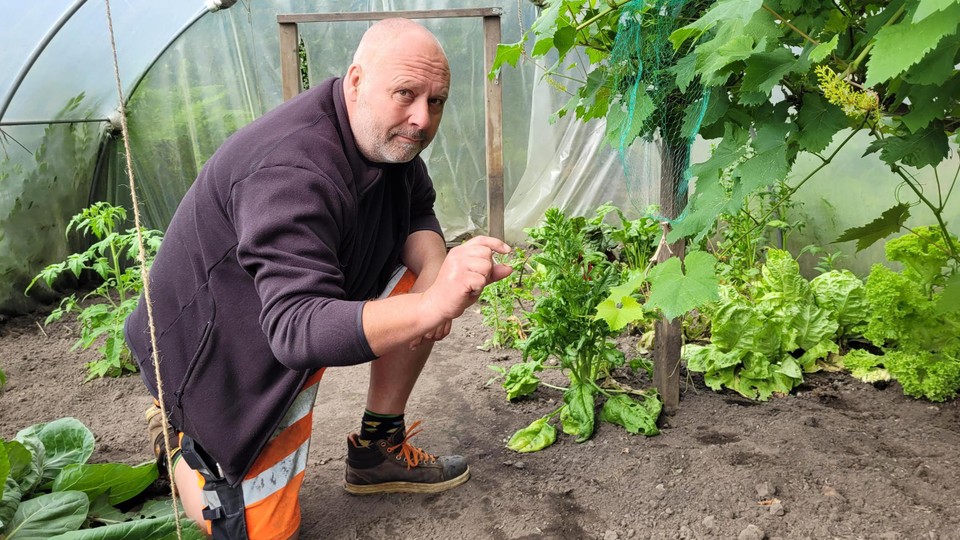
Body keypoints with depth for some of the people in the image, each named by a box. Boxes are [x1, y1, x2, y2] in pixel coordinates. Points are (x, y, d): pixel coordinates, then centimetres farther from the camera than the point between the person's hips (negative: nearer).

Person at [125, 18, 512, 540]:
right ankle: (181, 432, 22)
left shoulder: (389, 135, -9)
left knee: (417, 280, -7)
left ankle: (378, 451, 8)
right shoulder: (293, 173, -36)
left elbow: (417, 214, 3)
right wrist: (430, 306, -57)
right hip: (223, 355, -7)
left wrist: (434, 268, -20)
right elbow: (298, 328, -43)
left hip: (306, 296, 8)